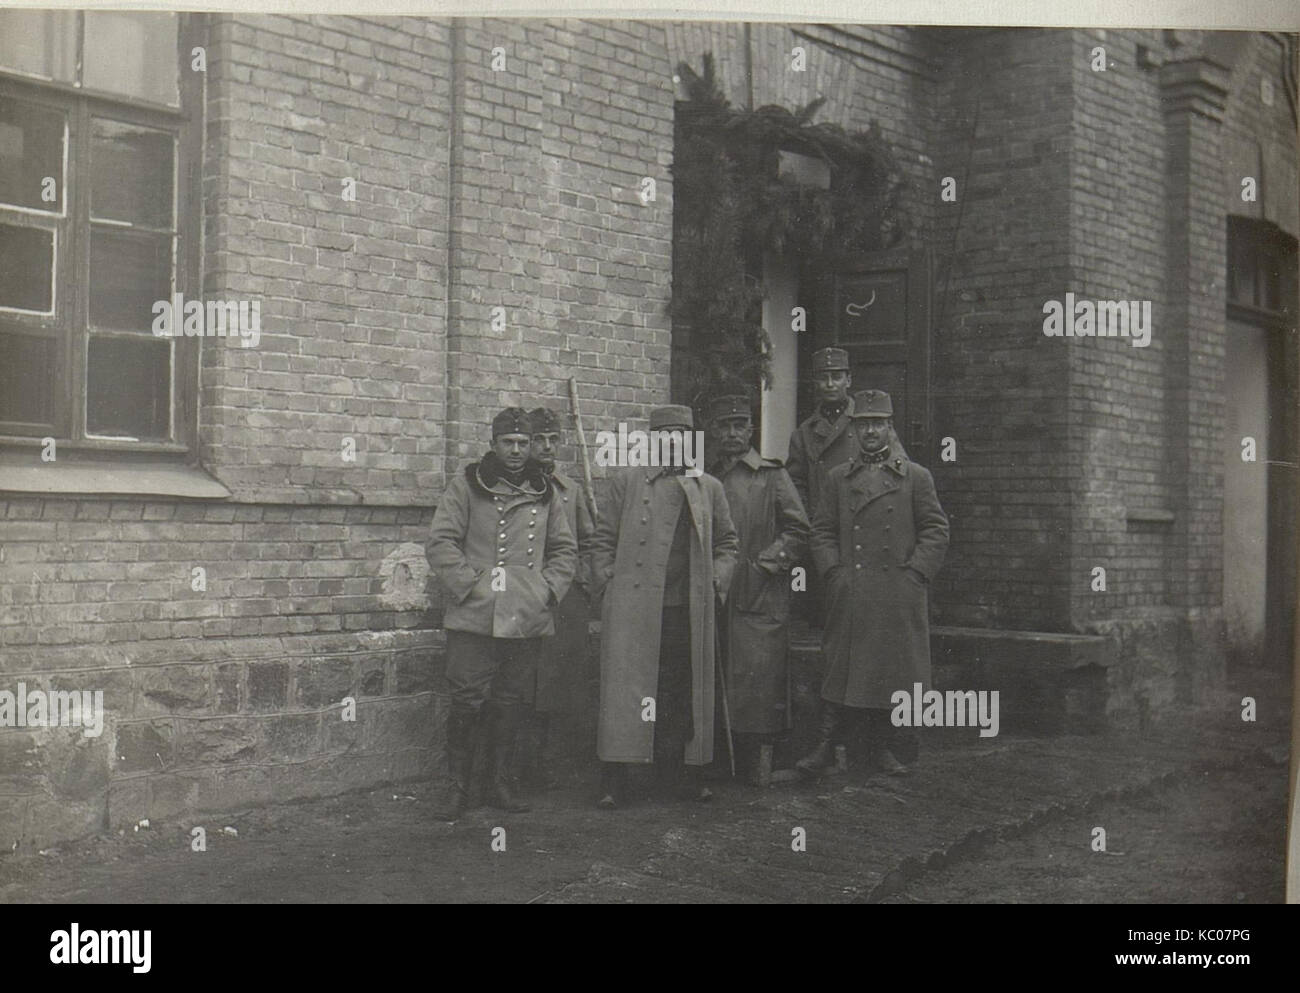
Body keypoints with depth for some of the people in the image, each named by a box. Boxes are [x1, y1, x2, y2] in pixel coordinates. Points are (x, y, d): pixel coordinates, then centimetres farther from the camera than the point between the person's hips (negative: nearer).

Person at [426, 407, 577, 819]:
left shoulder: (545, 493, 13)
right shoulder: (467, 486, 2)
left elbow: (565, 549, 19)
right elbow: (440, 542, -2)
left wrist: (549, 588, 5)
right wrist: (470, 584, -10)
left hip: (528, 618, 4)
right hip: (475, 616, -3)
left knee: (509, 703, 9)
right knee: (468, 701, -5)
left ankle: (499, 785, 20)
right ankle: (456, 787, 8)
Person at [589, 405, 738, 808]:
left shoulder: (709, 488, 14)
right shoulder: (627, 482, 8)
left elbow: (727, 543, 20)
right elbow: (603, 541, 7)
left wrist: (716, 580, 6)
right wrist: (607, 584, -2)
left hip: (689, 611, 3)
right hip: (633, 606, -2)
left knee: (684, 694, 6)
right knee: (624, 691, -4)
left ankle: (679, 774, 16)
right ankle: (613, 781, 0)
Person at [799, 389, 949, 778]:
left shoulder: (916, 477, 6)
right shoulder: (838, 478, 12)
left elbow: (936, 531, 3)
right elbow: (822, 530, 11)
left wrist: (913, 573, -7)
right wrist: (834, 571, -3)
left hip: (900, 598, -1)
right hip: (848, 597, 1)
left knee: (894, 670, 3)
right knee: (839, 668, 1)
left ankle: (888, 749, 15)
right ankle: (825, 745, 6)